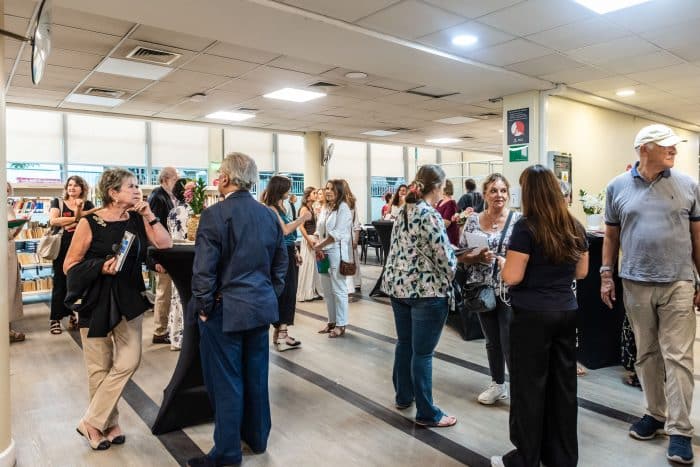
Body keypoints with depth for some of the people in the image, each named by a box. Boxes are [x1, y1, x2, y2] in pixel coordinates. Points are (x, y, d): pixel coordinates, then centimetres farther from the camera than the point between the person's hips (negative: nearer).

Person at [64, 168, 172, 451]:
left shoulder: (137, 220, 2)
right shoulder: (90, 223, -10)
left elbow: (165, 244, -8)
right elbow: (70, 266, -7)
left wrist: (148, 215, -10)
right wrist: (101, 267, -22)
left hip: (128, 301, 4)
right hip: (96, 301, -4)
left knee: (128, 362, -1)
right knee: (100, 368, 7)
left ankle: (92, 423, 16)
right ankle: (109, 424, 26)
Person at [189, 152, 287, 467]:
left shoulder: (215, 214, -15)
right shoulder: (269, 215, 4)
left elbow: (204, 268, -17)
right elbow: (280, 263, 9)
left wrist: (203, 308, -6)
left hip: (226, 310, -6)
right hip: (261, 307, 6)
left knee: (226, 382, 6)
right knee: (256, 376, 17)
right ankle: (257, 438, 33)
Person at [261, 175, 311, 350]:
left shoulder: (281, 207, 15)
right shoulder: (271, 208, -11)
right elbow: (284, 230, -20)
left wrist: (295, 252, 15)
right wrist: (302, 219, -13)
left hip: (289, 254, 9)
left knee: (288, 293, 12)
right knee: (284, 293, -5)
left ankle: (280, 331, 21)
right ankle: (281, 335, 3)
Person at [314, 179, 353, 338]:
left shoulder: (343, 208, -8)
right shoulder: (325, 208, 15)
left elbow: (337, 234, -15)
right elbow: (319, 231, 12)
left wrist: (320, 246, -12)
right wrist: (318, 248, -4)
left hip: (337, 252, -8)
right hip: (323, 252, 8)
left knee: (339, 289, -2)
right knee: (327, 290, 13)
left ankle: (341, 325, 7)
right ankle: (331, 321, 24)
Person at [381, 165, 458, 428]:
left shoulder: (403, 213, 9)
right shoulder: (430, 216, -16)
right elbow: (445, 258, -15)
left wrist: (397, 280, 17)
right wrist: (447, 282, 4)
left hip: (398, 287, 8)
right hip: (427, 291, -8)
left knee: (404, 344, 19)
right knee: (422, 353, 1)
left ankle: (403, 396, 34)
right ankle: (427, 414, 13)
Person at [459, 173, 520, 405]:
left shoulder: (518, 220, -6)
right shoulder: (473, 221, 2)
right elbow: (462, 255, 4)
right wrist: (479, 257, -14)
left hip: (509, 290, -3)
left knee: (510, 342, -1)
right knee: (492, 341, 16)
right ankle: (498, 384, 34)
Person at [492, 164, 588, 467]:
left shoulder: (526, 227, -15)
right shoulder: (575, 227, 5)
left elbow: (512, 277, -17)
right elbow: (581, 272, 13)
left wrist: (502, 262, 2)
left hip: (533, 315, -6)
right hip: (567, 312, 6)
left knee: (529, 387, 5)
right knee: (563, 385, 14)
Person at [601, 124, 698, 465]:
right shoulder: (618, 187, 3)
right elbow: (611, 235, 8)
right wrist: (606, 276, 5)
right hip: (635, 284, 1)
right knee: (646, 354, 12)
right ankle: (656, 413, 28)